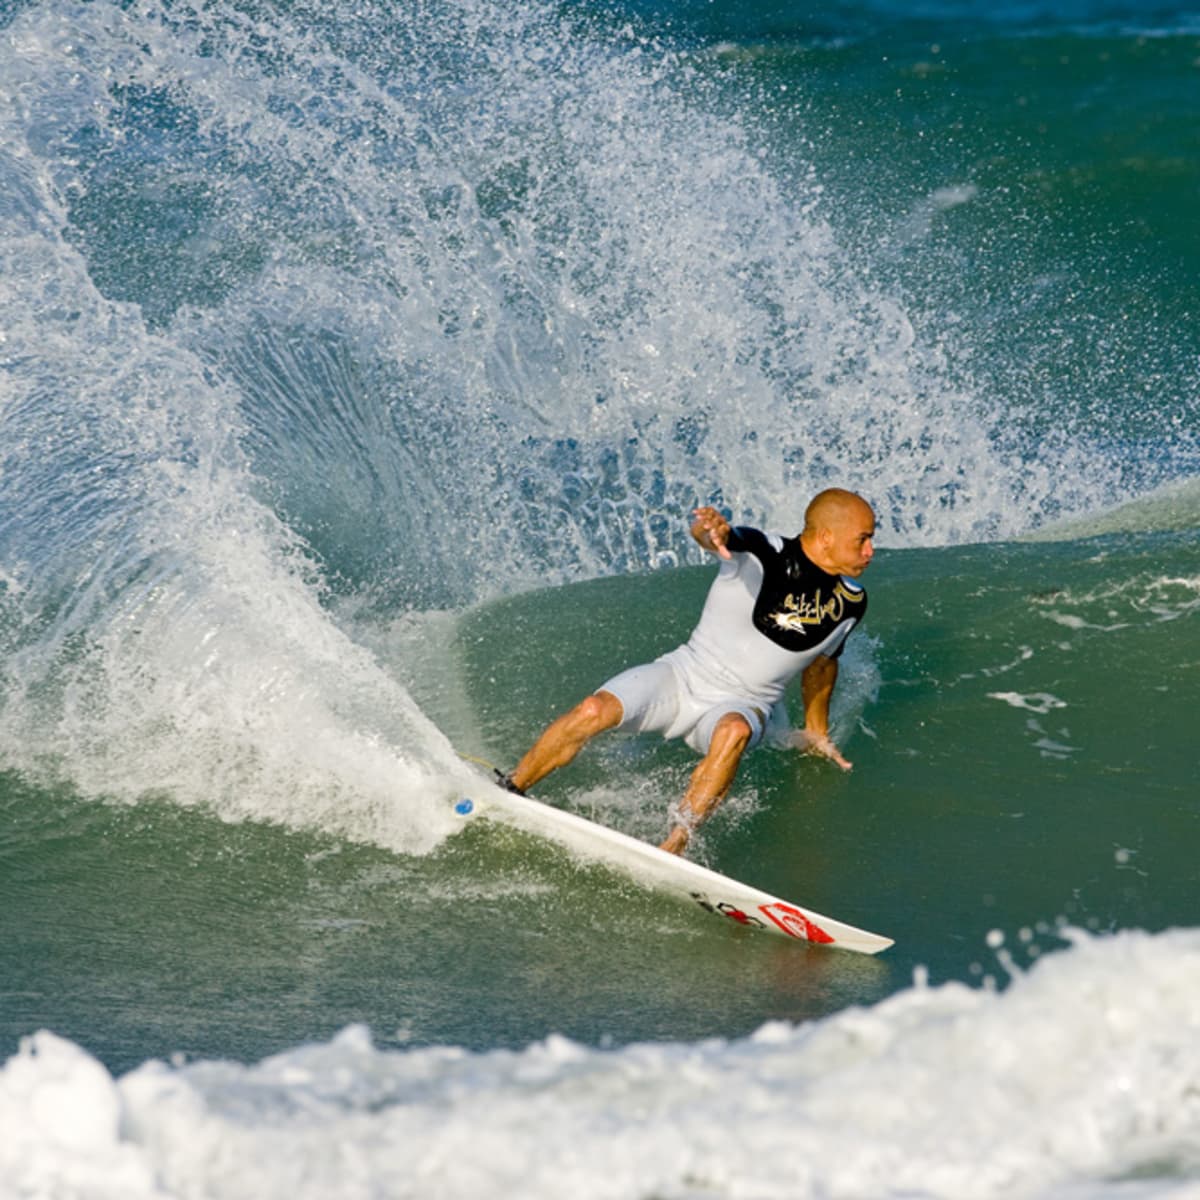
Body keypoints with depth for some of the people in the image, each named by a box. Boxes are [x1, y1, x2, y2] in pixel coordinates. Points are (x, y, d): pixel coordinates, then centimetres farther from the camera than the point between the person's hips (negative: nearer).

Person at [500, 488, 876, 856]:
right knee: (595, 710, -25)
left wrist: (817, 731, 29)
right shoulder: (765, 554, -17)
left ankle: (672, 848, -36)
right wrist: (712, 533, -64)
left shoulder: (850, 603, -3)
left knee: (734, 731, -35)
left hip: (742, 704, 2)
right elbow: (706, 532, -38)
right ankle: (506, 791, -5)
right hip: (684, 677, -2)